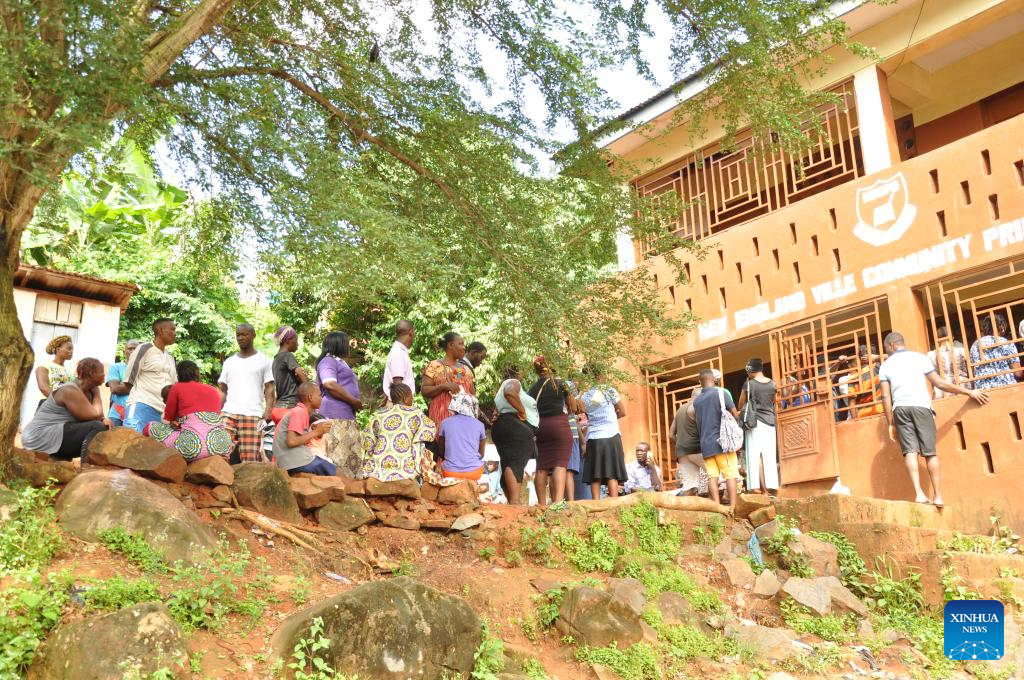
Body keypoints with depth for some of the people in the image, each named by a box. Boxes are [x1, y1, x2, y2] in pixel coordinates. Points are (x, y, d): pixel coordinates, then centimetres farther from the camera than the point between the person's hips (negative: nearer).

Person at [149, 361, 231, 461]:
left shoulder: (177, 388, 11)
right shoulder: (214, 390, 21)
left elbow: (167, 420, 19)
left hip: (191, 446, -3)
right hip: (221, 447, 3)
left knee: (152, 427, 17)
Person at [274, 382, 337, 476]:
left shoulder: (301, 411, 18)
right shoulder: (300, 412, -12)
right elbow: (291, 441, -22)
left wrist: (317, 430, 4)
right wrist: (316, 432, -15)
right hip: (298, 462, -9)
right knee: (336, 473, -3)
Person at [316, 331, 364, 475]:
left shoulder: (340, 362, 26)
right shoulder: (328, 361, -5)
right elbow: (330, 384, -20)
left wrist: (357, 403, 17)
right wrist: (354, 401, -15)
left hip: (347, 417, 10)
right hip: (335, 416, -10)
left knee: (352, 456, 6)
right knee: (338, 456, -14)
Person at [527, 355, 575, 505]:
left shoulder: (532, 389, 10)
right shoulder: (560, 383, 3)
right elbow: (573, 407, 10)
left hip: (540, 427, 4)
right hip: (560, 425, -4)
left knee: (542, 467, 7)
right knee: (560, 464, -12)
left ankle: (542, 504, 8)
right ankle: (558, 500, -28)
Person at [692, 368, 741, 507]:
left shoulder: (696, 400, 11)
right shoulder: (722, 393, -4)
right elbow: (735, 415, -3)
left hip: (706, 443, 4)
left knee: (712, 476, 1)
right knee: (730, 474, -2)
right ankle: (733, 507, -8)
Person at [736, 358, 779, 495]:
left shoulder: (749, 384, -7)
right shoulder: (772, 383, 5)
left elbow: (741, 405, 1)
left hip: (755, 421, -4)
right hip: (770, 421, 4)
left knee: (755, 455, -3)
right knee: (770, 455, 5)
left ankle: (761, 488, -10)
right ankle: (770, 487, 2)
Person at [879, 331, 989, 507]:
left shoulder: (885, 366, 13)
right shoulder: (919, 357, 10)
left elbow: (885, 397, 7)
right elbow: (939, 384, 7)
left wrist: (891, 423, 11)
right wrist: (969, 392, 15)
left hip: (900, 408, 1)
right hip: (921, 406, -1)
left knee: (910, 451, -4)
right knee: (930, 452, 4)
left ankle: (918, 493, -16)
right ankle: (937, 495, 5)